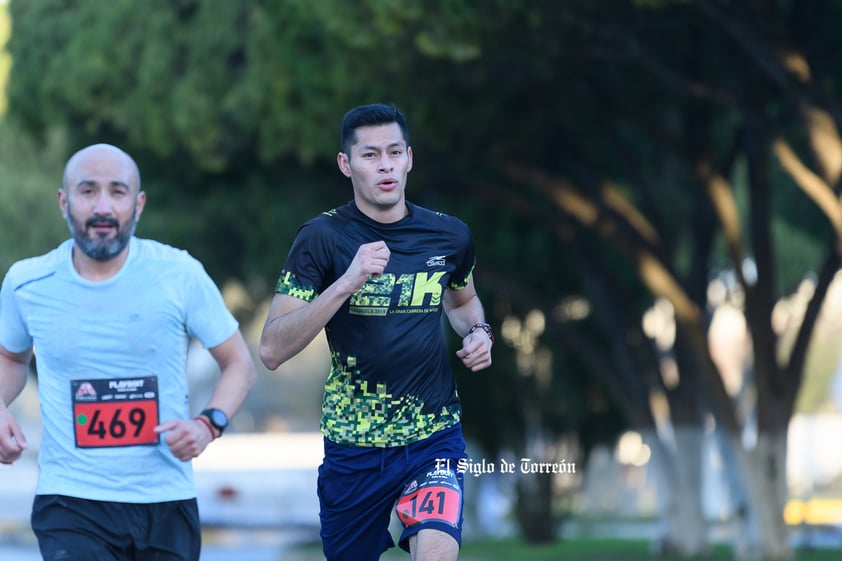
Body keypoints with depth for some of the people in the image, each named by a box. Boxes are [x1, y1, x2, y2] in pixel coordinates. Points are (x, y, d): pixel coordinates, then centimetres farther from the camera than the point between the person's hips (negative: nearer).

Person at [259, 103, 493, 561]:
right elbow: (272, 351, -16)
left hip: (434, 438, 1)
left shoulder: (449, 236, 1)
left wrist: (478, 332, 2)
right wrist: (345, 284, -26)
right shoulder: (321, 238, -8)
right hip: (352, 448, 0)